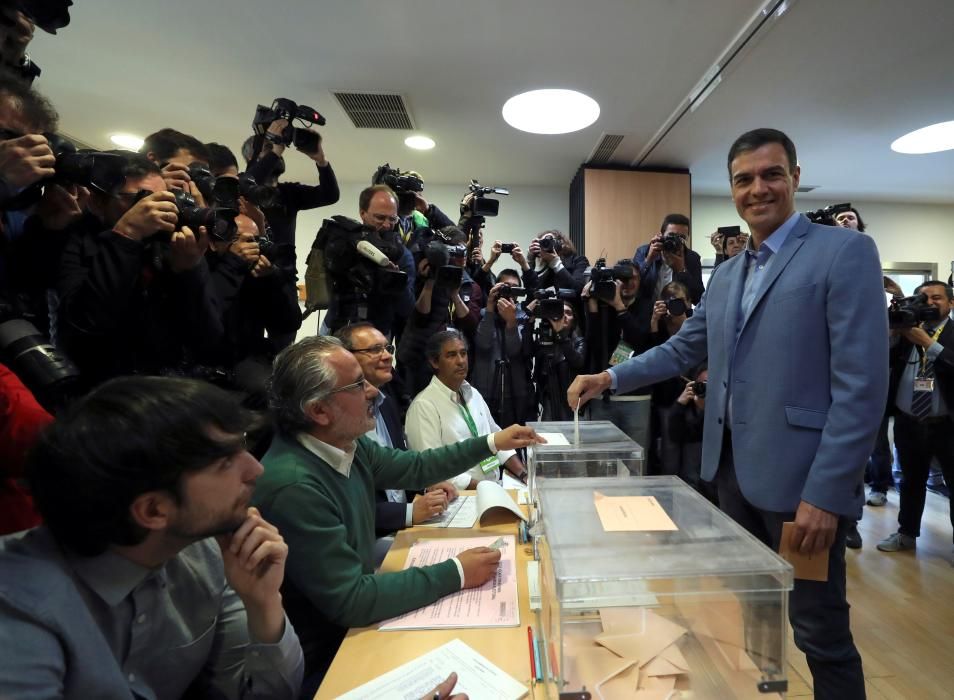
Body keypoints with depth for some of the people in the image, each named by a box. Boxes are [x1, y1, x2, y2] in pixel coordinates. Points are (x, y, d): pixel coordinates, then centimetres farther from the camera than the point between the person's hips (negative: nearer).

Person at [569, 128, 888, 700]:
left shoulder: (845, 252, -9)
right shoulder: (726, 273, 13)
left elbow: (862, 386, -16)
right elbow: (683, 349, 16)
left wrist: (825, 494, -19)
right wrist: (610, 379, 5)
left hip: (800, 477, -6)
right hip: (733, 467, 7)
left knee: (820, 634, 8)